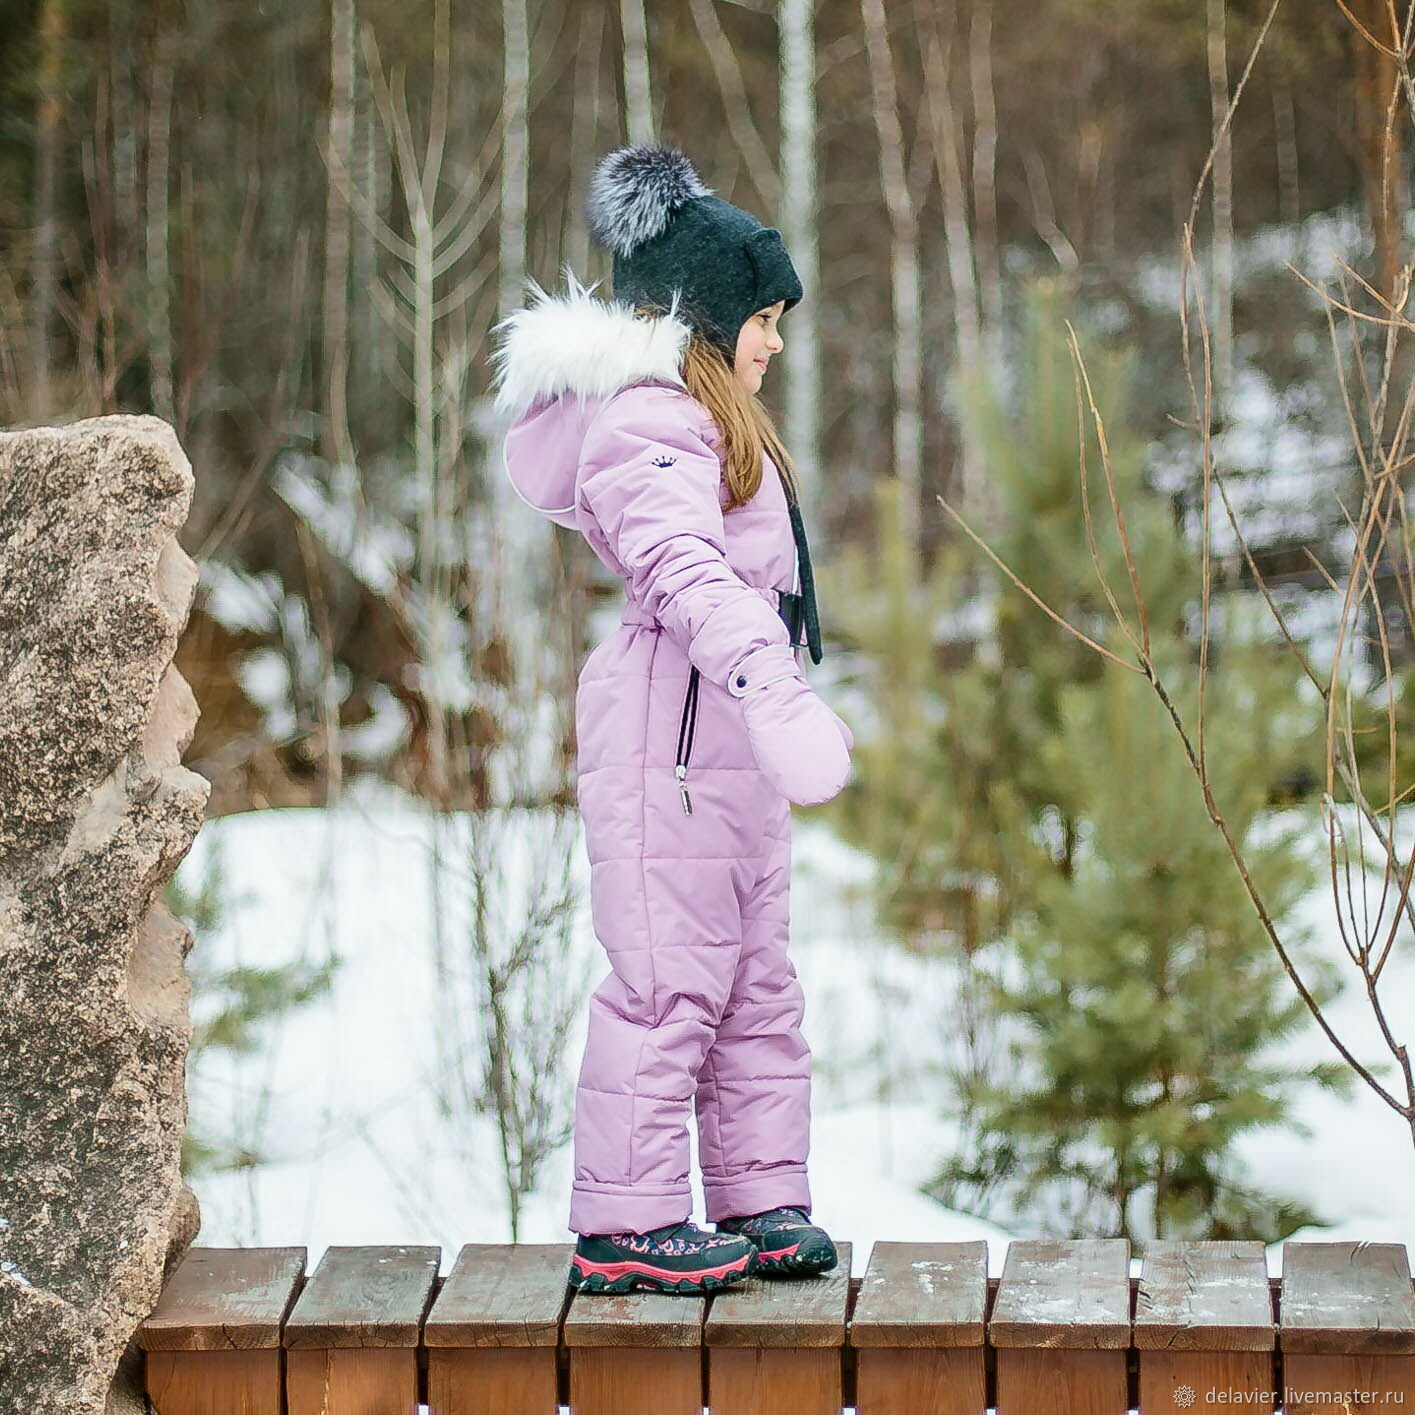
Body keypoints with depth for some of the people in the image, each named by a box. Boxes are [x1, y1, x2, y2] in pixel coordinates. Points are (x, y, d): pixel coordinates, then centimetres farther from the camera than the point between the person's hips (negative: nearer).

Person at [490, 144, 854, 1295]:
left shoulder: (712, 421, 22)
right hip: (672, 729, -11)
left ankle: (761, 1202, 19)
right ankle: (626, 1223, -2)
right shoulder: (647, 424, -14)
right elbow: (685, 571, -30)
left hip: (729, 735, 11)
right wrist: (767, 681, -44)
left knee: (756, 980, 12)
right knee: (671, 978, -8)